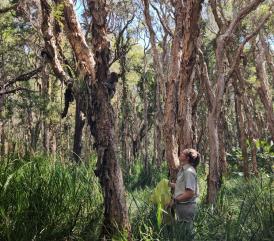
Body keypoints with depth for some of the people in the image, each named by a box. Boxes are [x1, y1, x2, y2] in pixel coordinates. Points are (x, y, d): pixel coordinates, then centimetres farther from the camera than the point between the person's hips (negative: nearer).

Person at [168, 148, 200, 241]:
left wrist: (174, 200, -19)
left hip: (186, 206, -10)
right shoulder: (183, 170, 10)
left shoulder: (189, 171, -20)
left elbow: (190, 193, -25)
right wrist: (169, 184, 9)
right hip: (181, 206, 10)